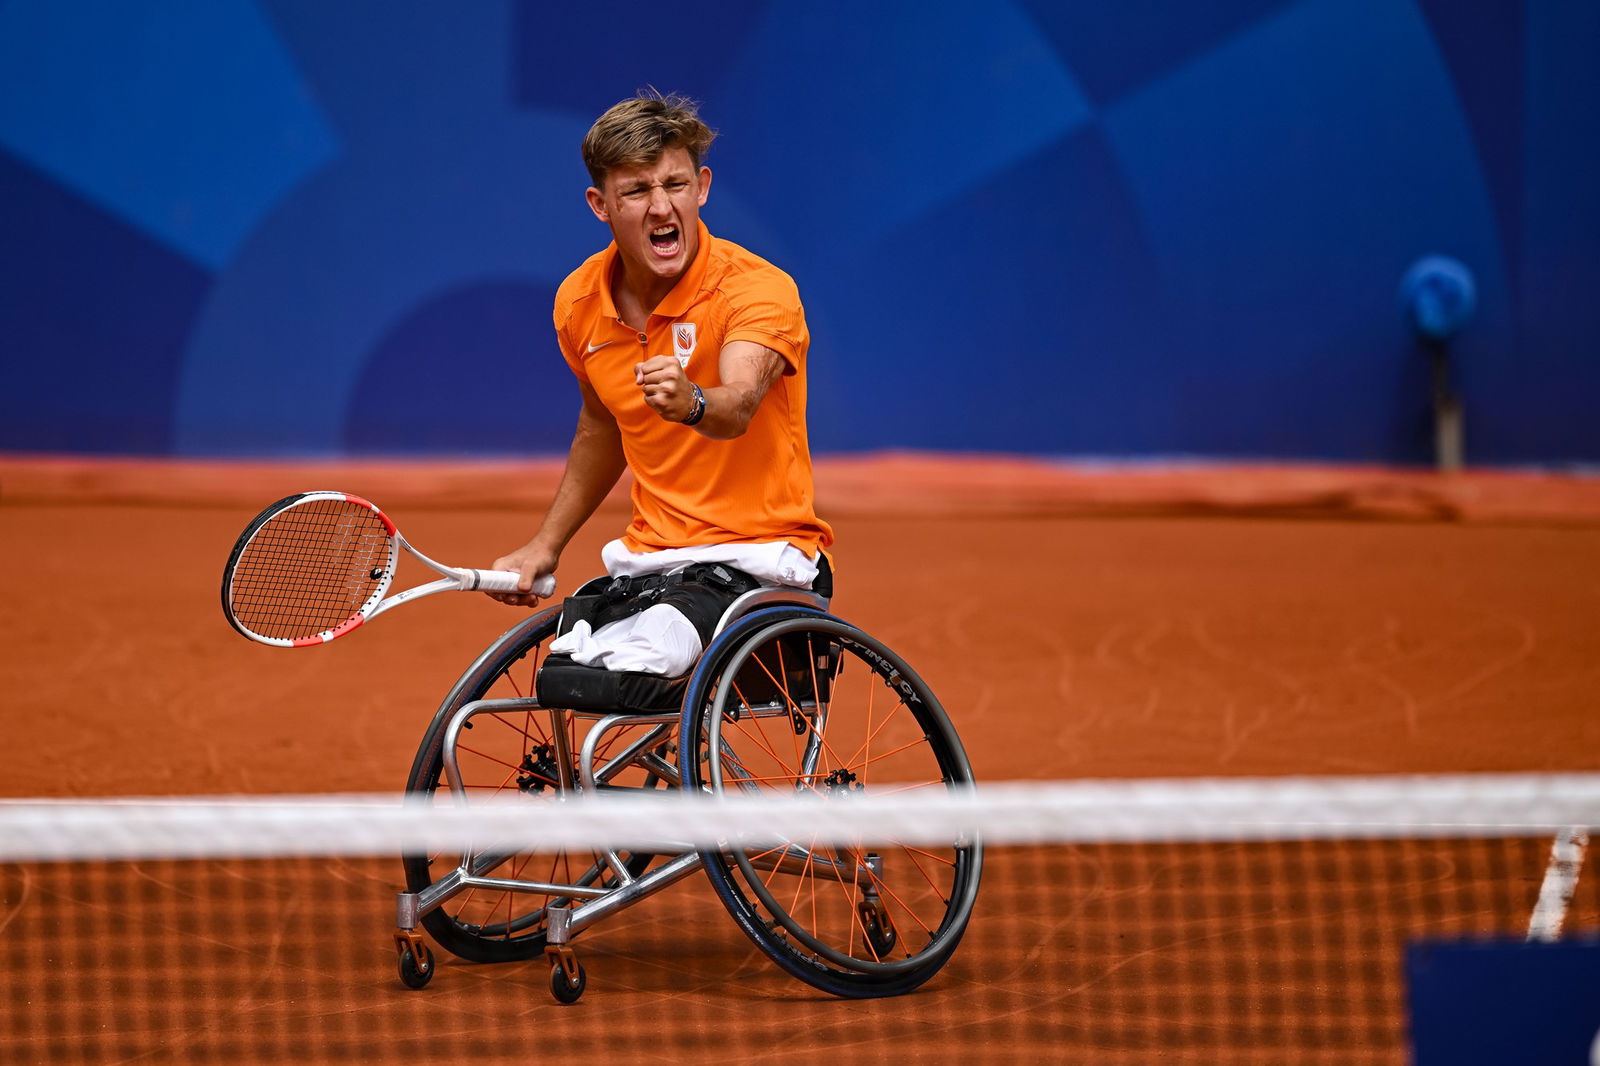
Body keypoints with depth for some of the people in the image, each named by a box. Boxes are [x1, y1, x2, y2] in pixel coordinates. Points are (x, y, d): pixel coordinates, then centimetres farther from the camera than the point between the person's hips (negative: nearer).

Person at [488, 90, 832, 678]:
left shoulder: (759, 289, -15)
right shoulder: (579, 303, 4)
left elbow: (739, 405, -35)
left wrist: (691, 404, -57)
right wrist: (545, 546, 21)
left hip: (762, 557, -6)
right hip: (648, 559, 6)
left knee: (648, 652, -31)